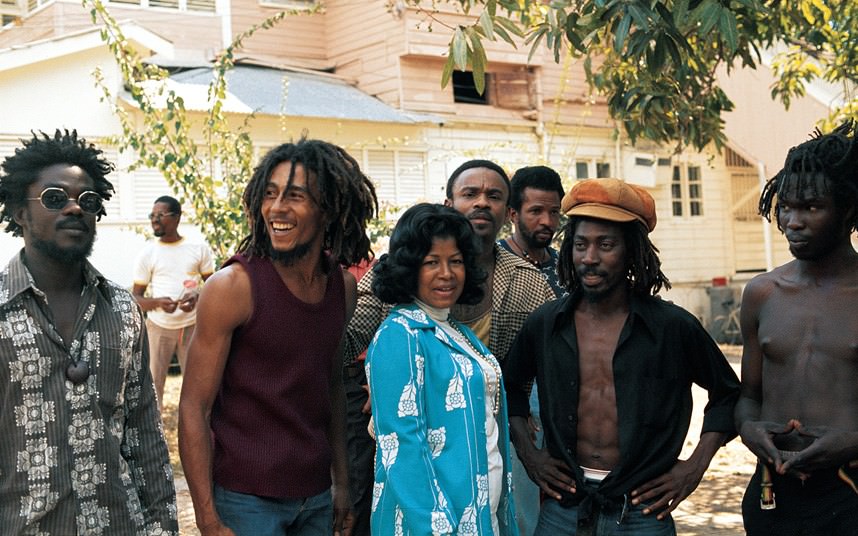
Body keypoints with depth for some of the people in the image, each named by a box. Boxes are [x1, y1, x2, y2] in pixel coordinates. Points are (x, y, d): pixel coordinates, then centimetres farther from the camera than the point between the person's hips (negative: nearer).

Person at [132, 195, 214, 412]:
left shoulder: (198, 248, 1)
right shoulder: (147, 253, -1)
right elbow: (135, 298, 0)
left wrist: (197, 298, -16)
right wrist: (158, 303, -21)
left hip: (192, 326, 1)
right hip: (158, 327, -1)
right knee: (153, 384, -1)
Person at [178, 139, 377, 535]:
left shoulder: (343, 285, 1)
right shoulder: (232, 286, -14)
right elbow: (194, 410, -13)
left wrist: (341, 480, 10)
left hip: (316, 498, 5)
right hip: (246, 499, -5)